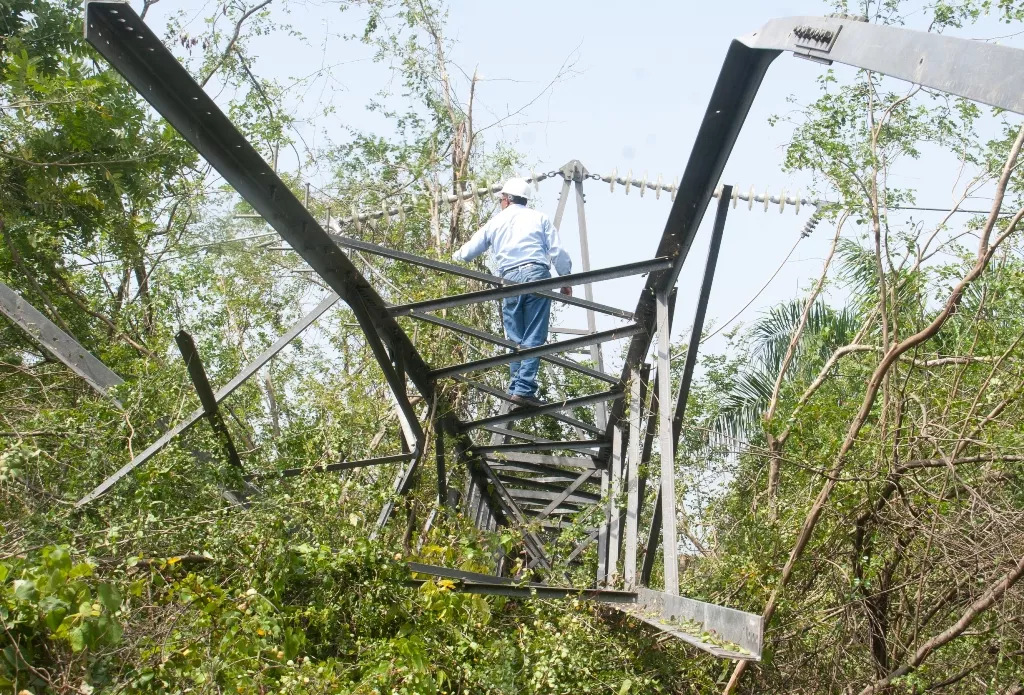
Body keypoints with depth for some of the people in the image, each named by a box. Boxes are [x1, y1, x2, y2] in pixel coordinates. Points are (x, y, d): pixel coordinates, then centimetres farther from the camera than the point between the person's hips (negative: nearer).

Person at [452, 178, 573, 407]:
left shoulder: (495, 222, 18)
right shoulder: (539, 218, 15)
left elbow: (468, 252, 24)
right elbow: (557, 251, 5)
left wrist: (452, 259, 44)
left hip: (509, 279, 2)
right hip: (537, 275, -1)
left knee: (515, 339, 8)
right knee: (534, 338, -4)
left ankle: (516, 387, 3)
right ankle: (524, 388, -13)